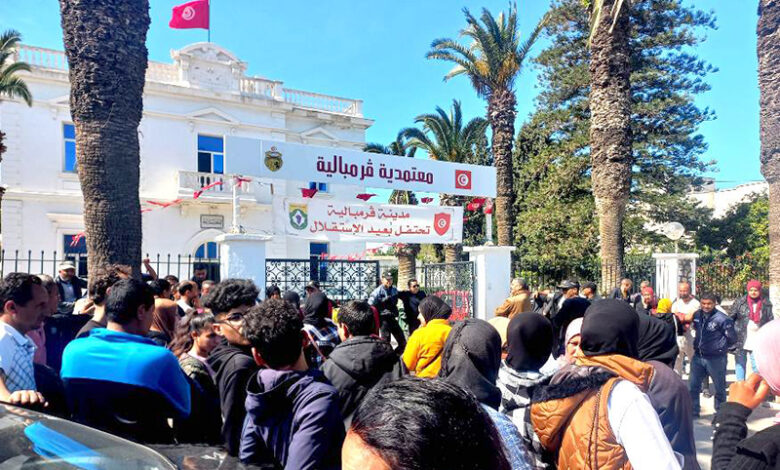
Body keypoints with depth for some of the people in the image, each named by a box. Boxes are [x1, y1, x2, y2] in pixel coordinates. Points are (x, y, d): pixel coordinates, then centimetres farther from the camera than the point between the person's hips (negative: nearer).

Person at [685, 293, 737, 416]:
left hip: (716, 359, -5)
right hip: (698, 357, 5)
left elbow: (732, 339, -9)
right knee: (692, 386, 10)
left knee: (720, 388, 10)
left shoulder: (722, 319, -15)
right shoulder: (697, 315, 1)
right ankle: (693, 411, 24)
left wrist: (720, 347, 1)